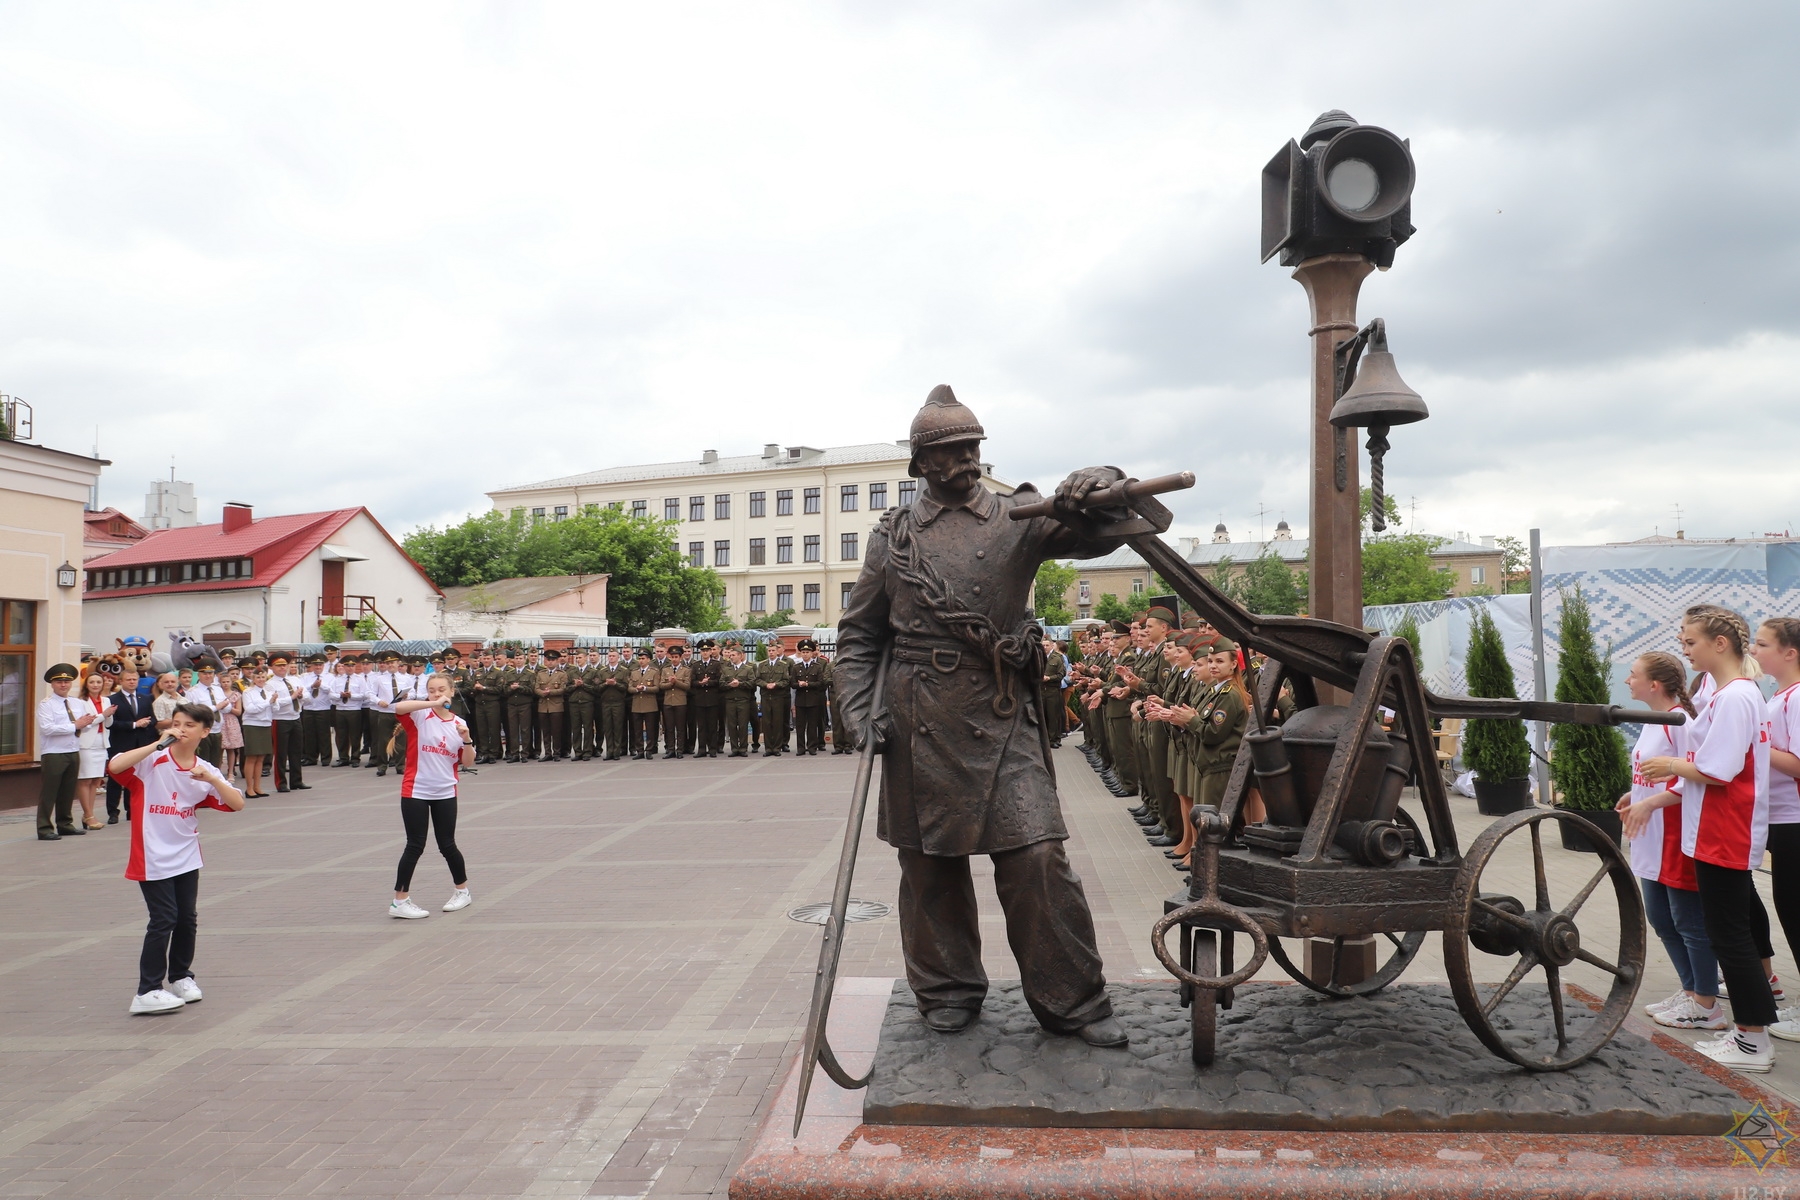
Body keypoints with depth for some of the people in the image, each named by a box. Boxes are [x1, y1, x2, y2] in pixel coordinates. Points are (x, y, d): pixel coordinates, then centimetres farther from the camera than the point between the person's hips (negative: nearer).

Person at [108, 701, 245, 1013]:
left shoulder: (206, 770, 4)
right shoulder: (152, 760, -9)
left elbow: (237, 804, -4)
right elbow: (114, 766, -28)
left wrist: (211, 779, -19)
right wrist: (159, 744, -26)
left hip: (187, 858, 5)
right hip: (153, 858, -5)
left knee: (187, 920, 11)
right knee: (164, 920, -6)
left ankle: (180, 976, 32)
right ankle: (147, 992, 4)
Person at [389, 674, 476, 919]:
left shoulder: (459, 723, 5)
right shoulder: (420, 716, -6)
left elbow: (467, 762, 5)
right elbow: (399, 707, -29)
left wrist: (467, 740, -13)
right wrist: (433, 703, -33)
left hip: (445, 793, 3)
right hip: (415, 791, -3)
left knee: (447, 845, 10)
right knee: (415, 846, -1)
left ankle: (463, 890, 28)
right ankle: (400, 901, 9)